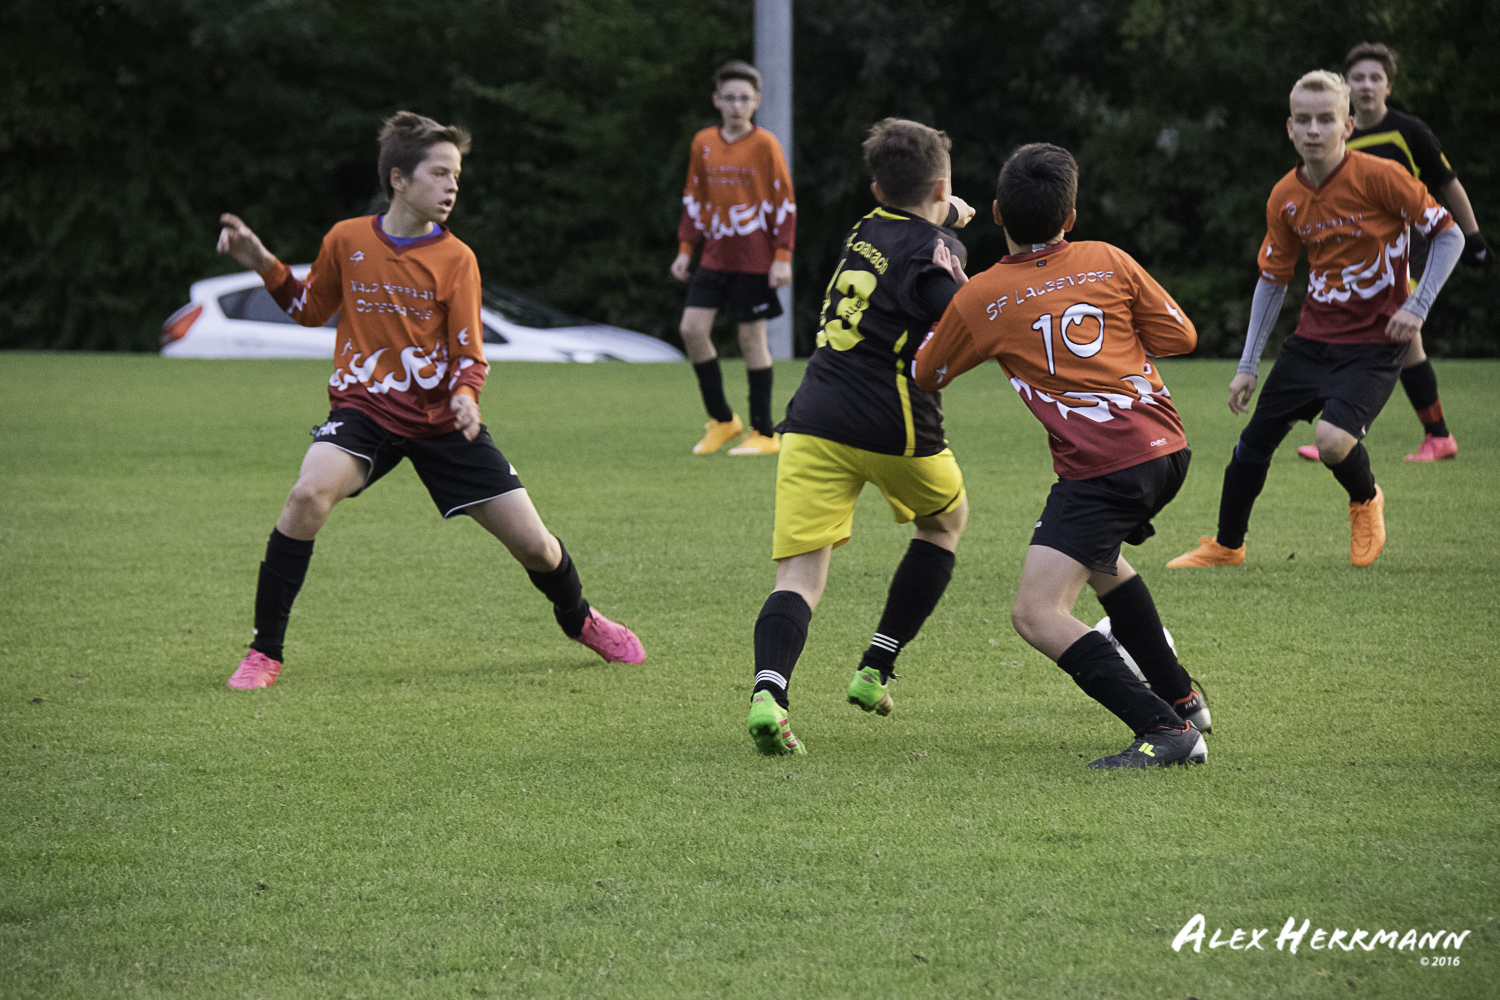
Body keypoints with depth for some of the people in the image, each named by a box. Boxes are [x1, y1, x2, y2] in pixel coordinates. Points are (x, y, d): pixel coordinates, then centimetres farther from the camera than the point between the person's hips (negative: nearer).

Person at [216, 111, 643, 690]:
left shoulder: (455, 259, -4)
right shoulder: (347, 241, -1)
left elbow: (469, 354, -5)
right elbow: (311, 310, 16)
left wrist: (464, 394, -27)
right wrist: (265, 266, 1)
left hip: (442, 419, 1)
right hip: (366, 408, -1)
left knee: (533, 543, -1)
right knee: (309, 493, -32)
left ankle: (579, 620, 36)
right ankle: (264, 652, -19)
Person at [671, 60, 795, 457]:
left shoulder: (765, 145, -6)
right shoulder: (703, 143, 7)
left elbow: (785, 202, -5)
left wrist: (782, 257, -11)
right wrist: (685, 249, 9)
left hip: (754, 259, -4)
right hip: (714, 256, 4)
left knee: (752, 338, -2)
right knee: (692, 328, -6)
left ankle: (764, 434, 7)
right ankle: (722, 420, 9)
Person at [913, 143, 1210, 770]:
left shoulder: (978, 300, 0)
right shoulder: (1108, 261, 7)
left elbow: (925, 377, 17)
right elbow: (1180, 335, 12)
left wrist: (951, 290, 27)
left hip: (1101, 469, -7)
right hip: (1168, 446, 7)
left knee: (1036, 615, -11)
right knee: (1097, 557, 34)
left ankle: (1168, 730, -22)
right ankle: (1180, 697, 37)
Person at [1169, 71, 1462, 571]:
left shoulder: (1378, 176, -16)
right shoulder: (1285, 198, 0)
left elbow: (1449, 235, -8)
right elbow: (1271, 281, 12)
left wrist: (1417, 307, -16)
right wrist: (1247, 366, 11)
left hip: (1374, 343, -5)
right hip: (1313, 338, 5)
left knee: (1332, 439, -24)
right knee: (1255, 440, 7)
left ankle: (1366, 501, 11)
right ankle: (1226, 546, 30)